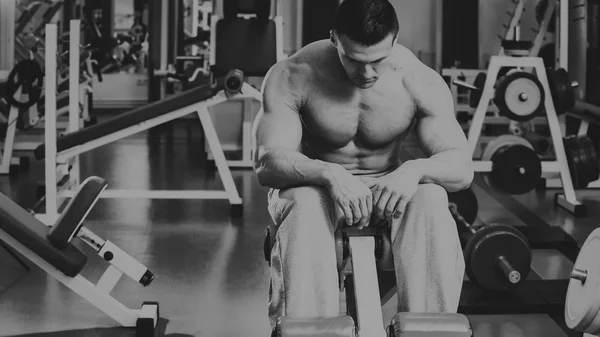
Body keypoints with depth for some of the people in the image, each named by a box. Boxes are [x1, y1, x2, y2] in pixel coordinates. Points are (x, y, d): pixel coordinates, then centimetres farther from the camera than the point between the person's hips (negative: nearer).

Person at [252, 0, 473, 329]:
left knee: (431, 201, -31)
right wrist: (328, 173, -45)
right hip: (314, 185, -1)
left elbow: (462, 168, -15)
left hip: (388, 189, 2)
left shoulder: (419, 82, -13)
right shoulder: (293, 76, -18)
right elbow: (267, 163, -26)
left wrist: (416, 169, -39)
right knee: (305, 207, -37)